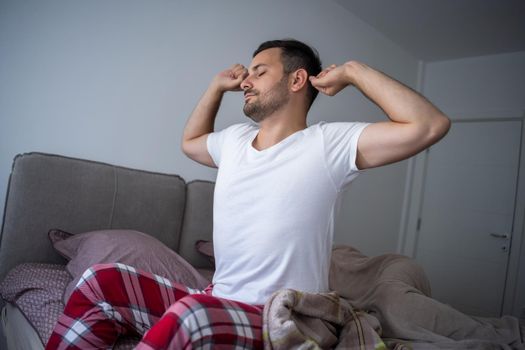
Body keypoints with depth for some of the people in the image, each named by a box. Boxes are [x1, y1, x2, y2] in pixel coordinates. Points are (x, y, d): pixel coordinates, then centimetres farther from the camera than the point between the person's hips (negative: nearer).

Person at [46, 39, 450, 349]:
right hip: (215, 305, 7)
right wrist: (218, 85, 21)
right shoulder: (235, 139, 11)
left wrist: (354, 71, -10)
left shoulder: (328, 144, -10)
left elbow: (429, 125, -19)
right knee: (102, 281, -7)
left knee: (190, 313, -37)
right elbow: (190, 142, 32)